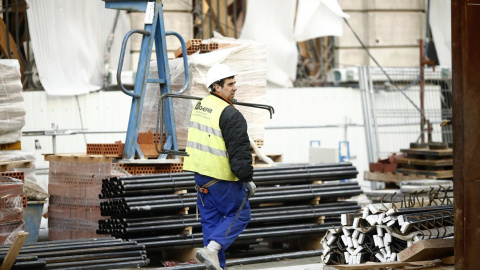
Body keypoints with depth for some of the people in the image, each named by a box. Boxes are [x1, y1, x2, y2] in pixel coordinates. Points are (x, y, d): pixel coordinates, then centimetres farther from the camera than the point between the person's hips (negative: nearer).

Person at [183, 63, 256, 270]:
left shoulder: (199, 107, 10)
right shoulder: (230, 114, -18)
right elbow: (239, 150, -20)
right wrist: (247, 179, -13)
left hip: (200, 174, 8)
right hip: (222, 177, -8)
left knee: (210, 219, 13)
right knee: (240, 215, 5)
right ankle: (211, 249, -10)